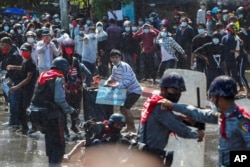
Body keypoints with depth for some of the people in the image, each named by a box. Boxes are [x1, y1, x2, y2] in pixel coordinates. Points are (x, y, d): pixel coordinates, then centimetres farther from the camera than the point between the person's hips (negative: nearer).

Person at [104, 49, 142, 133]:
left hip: (134, 91, -9)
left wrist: (116, 86, -35)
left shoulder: (124, 66, -22)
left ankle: (133, 128, -9)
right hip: (128, 91, 9)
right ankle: (129, 127, 24)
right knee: (122, 108, 12)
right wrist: (108, 82, 3)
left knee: (125, 108, -17)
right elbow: (113, 77, 23)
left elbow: (127, 81, -30)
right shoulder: (115, 68, 5)